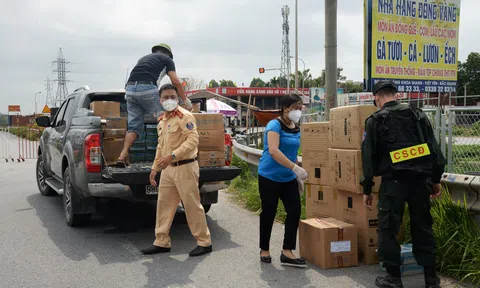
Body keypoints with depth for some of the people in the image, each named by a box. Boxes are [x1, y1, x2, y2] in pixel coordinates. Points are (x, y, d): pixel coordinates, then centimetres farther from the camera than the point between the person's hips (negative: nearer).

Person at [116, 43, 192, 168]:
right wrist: (185, 100, 20)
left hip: (130, 89, 6)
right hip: (147, 88, -5)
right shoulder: (166, 59, 19)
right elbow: (176, 82, 10)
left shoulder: (144, 58, 35)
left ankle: (123, 156, -8)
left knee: (134, 126, 8)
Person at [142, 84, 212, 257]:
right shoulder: (162, 120, 15)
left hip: (185, 167, -8)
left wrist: (172, 156, -29)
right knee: (164, 205, 11)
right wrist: (155, 167, 20)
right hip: (168, 169, 8)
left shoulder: (185, 116, -12)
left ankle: (204, 242, 12)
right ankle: (162, 242, 23)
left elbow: (193, 140, -23)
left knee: (192, 205, -1)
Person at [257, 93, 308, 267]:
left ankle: (287, 252, 2)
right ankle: (264, 250, 21)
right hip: (269, 177, -6)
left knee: (295, 211, -3)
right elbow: (273, 151, -27)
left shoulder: (296, 129, 9)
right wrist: (296, 168, -32)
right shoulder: (275, 125, -14)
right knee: (269, 213, 3)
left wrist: (298, 177, 18)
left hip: (289, 179, 7)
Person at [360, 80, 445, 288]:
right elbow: (434, 148, 9)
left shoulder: (375, 121, 0)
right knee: (423, 227, 14)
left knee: (388, 230, 7)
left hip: (393, 181, -4)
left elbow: (369, 157, 0)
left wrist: (367, 189, 6)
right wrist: (436, 179, 15)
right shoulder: (418, 114, 10)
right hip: (421, 179, 4)